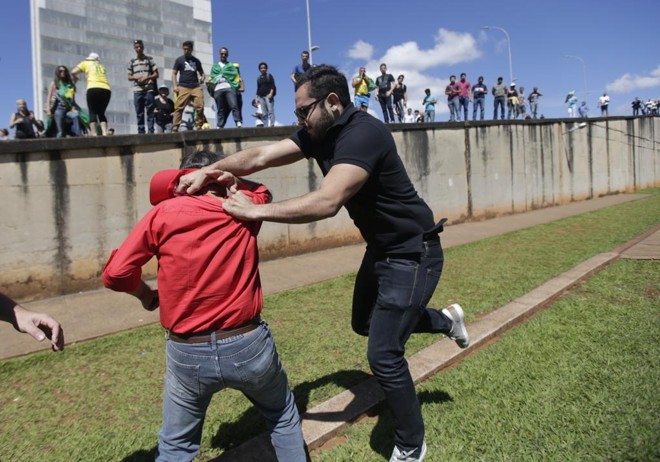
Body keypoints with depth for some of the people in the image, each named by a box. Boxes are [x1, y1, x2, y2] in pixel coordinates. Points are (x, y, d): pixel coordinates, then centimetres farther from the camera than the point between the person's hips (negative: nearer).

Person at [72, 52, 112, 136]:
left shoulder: (86, 63, 18)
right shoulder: (101, 66, 30)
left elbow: (73, 72, 9)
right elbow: (102, 78, 22)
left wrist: (75, 78, 29)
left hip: (94, 89, -4)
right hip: (106, 89, 4)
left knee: (93, 113, 1)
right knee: (101, 113, 11)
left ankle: (94, 135, -10)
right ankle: (105, 134, -5)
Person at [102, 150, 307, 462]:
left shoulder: (163, 213, -5)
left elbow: (115, 274, -7)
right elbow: (260, 190, 23)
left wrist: (145, 294, 12)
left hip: (187, 353, 0)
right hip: (247, 345, 0)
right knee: (283, 417, 27)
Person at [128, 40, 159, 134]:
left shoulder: (149, 59, 7)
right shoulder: (132, 62, 14)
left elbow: (156, 74, 4)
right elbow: (129, 77, 13)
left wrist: (146, 77, -12)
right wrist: (136, 77, -8)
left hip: (149, 90, -2)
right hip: (137, 90, 2)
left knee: (150, 112, -5)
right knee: (139, 113, 3)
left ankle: (151, 131, -3)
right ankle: (141, 132, 7)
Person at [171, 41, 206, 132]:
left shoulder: (196, 61, 19)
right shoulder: (179, 60, 11)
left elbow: (201, 73, 26)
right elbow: (174, 73, 9)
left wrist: (202, 78, 1)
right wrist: (175, 86, -5)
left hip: (196, 87, 2)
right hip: (183, 87, -2)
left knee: (200, 107, -10)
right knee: (179, 107, -10)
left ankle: (199, 126, -1)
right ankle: (175, 127, -10)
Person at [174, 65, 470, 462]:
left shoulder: (363, 133, -28)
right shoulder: (317, 133, -1)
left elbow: (327, 202, -39)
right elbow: (261, 156, -9)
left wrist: (256, 211, -35)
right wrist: (210, 170, -24)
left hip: (413, 253, -9)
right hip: (382, 248, 10)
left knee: (383, 354, -6)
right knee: (365, 323, 26)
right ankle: (445, 320, 47)